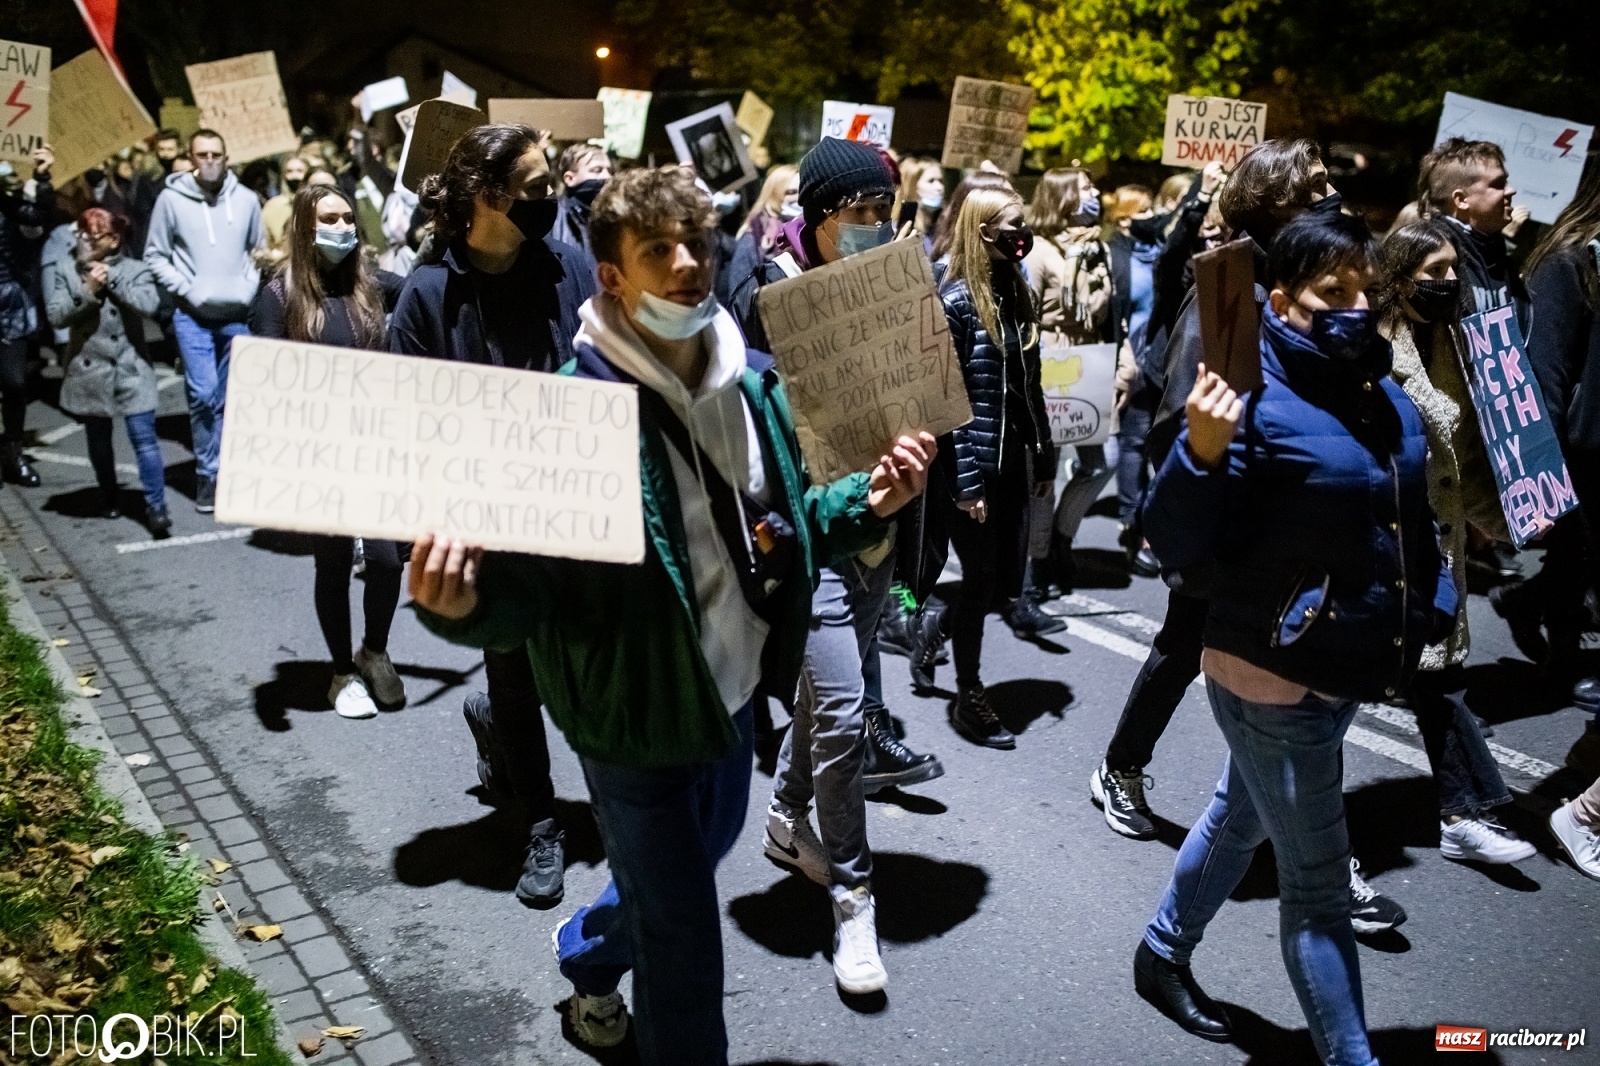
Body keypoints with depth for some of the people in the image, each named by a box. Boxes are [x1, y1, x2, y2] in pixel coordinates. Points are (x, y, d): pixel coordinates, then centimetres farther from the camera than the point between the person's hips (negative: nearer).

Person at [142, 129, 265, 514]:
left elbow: (260, 250, 13)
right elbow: (155, 255, 2)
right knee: (203, 394, -9)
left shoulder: (246, 199, 3)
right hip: (192, 315, -2)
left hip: (237, 314, 2)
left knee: (229, 398, 8)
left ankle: (219, 471, 21)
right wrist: (185, 289, -8)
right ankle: (207, 473, 5)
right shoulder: (171, 198, -2)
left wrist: (249, 288, 1)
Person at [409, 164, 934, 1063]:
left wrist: (866, 505, -9)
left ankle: (589, 958, 62)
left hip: (734, 695, 7)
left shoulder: (754, 382, -3)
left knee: (684, 872, 30)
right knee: (683, 939, 8)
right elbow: (523, 585, -24)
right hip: (638, 715, -7)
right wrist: (465, 603, -46)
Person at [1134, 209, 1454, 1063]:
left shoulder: (1384, 396, 4)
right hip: (1271, 673, -8)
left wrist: (1434, 605, 10)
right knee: (1318, 884, 4)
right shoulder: (1256, 398, -19)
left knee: (1242, 817, 25)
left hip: (1349, 668, 8)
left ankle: (1164, 954, 47)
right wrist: (1202, 451, -37)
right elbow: (1175, 546, -22)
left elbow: (1412, 523, 20)